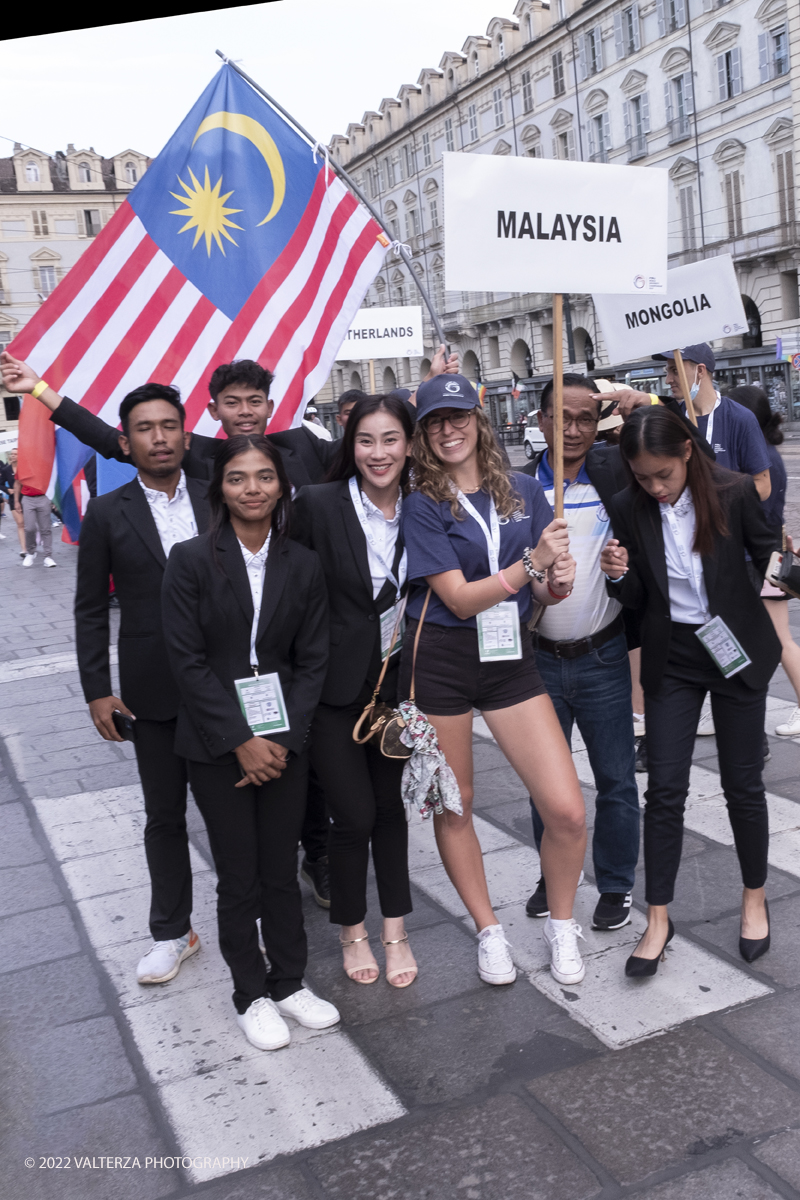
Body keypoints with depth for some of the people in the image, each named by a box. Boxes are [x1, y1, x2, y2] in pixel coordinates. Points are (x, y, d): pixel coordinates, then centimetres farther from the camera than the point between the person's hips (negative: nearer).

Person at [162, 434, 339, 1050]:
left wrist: (284, 739, -7)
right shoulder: (191, 560, -6)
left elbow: (312, 660, 3)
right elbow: (188, 660, -9)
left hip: (285, 740, 2)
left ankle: (290, 982, 30)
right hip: (218, 744, -2)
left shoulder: (304, 565, 2)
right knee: (239, 877, 7)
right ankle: (252, 994, 25)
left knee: (283, 869, 11)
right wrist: (241, 740, -13)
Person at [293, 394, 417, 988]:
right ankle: (352, 931, 27)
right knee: (353, 815, 2)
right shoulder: (318, 504, -13)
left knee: (391, 805, 13)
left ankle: (396, 931, 30)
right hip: (336, 686, -3)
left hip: (397, 681, 3)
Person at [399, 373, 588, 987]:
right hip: (440, 662, -2)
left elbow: (544, 591, 9)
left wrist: (558, 582, -13)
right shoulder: (422, 504, -6)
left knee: (568, 811, -4)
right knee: (453, 809, 11)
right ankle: (490, 932, 33)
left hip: (511, 658, 3)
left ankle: (562, 926, 23)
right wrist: (531, 563, -23)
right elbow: (460, 598, -14)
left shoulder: (524, 491, 4)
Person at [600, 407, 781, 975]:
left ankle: (755, 900, 32)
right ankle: (659, 918, 14)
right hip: (671, 658, 1)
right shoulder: (629, 509, -7)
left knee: (743, 782, 9)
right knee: (665, 788, 1)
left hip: (736, 649, -1)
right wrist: (620, 575, -20)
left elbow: (767, 556, 1)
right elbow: (637, 599, -2)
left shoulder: (734, 491, -13)